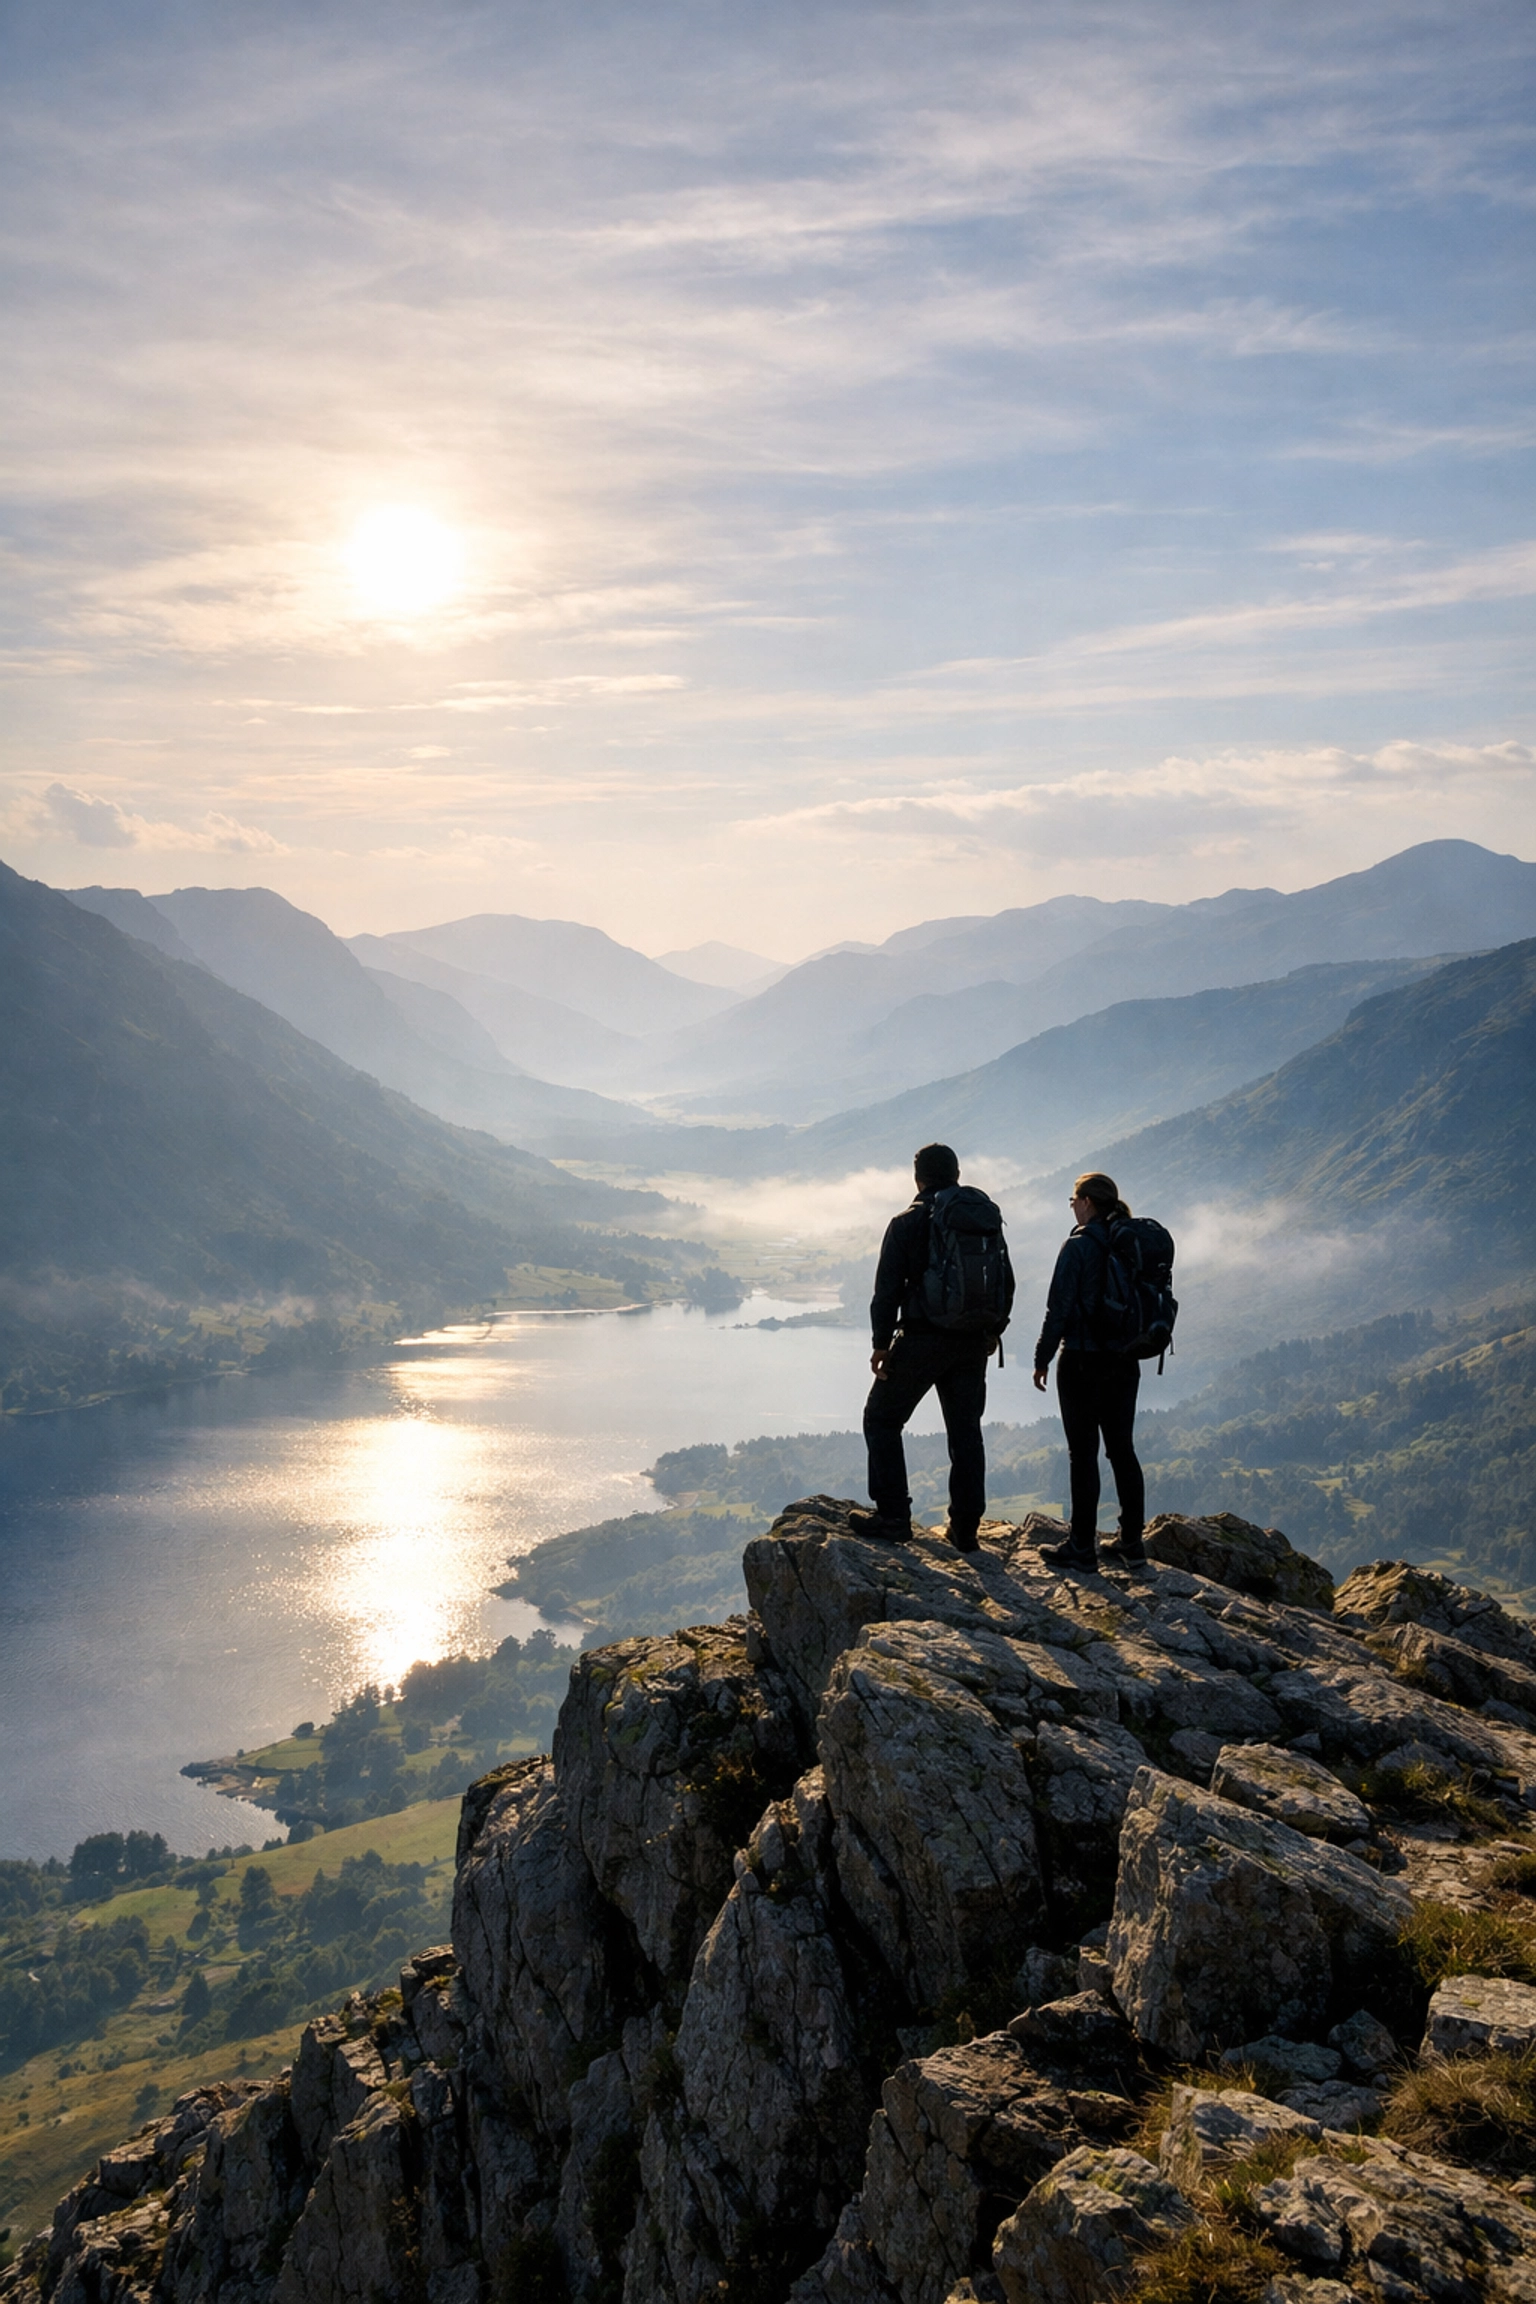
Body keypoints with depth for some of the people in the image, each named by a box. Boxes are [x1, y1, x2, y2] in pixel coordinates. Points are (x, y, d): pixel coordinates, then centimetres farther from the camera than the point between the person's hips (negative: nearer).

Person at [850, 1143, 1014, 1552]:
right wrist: (994, 1330, 23)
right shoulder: (987, 1219, 5)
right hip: (972, 1345, 5)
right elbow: (1006, 1283, 12)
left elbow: (887, 1289, -10)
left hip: (921, 1341, -5)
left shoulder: (907, 1224, -8)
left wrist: (881, 1343, -3)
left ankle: (893, 1516, 3)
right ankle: (965, 1528, 13)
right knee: (966, 1430, 12)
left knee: (882, 1420, 9)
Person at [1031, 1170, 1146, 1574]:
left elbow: (1059, 1308, -14)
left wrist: (1042, 1359, -5)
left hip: (1083, 1362, -7)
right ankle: (1131, 1545, 16)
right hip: (1125, 1362, 7)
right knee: (1122, 1450, 12)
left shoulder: (1079, 1246, -13)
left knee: (1083, 1453, -1)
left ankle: (1082, 1549, 2)